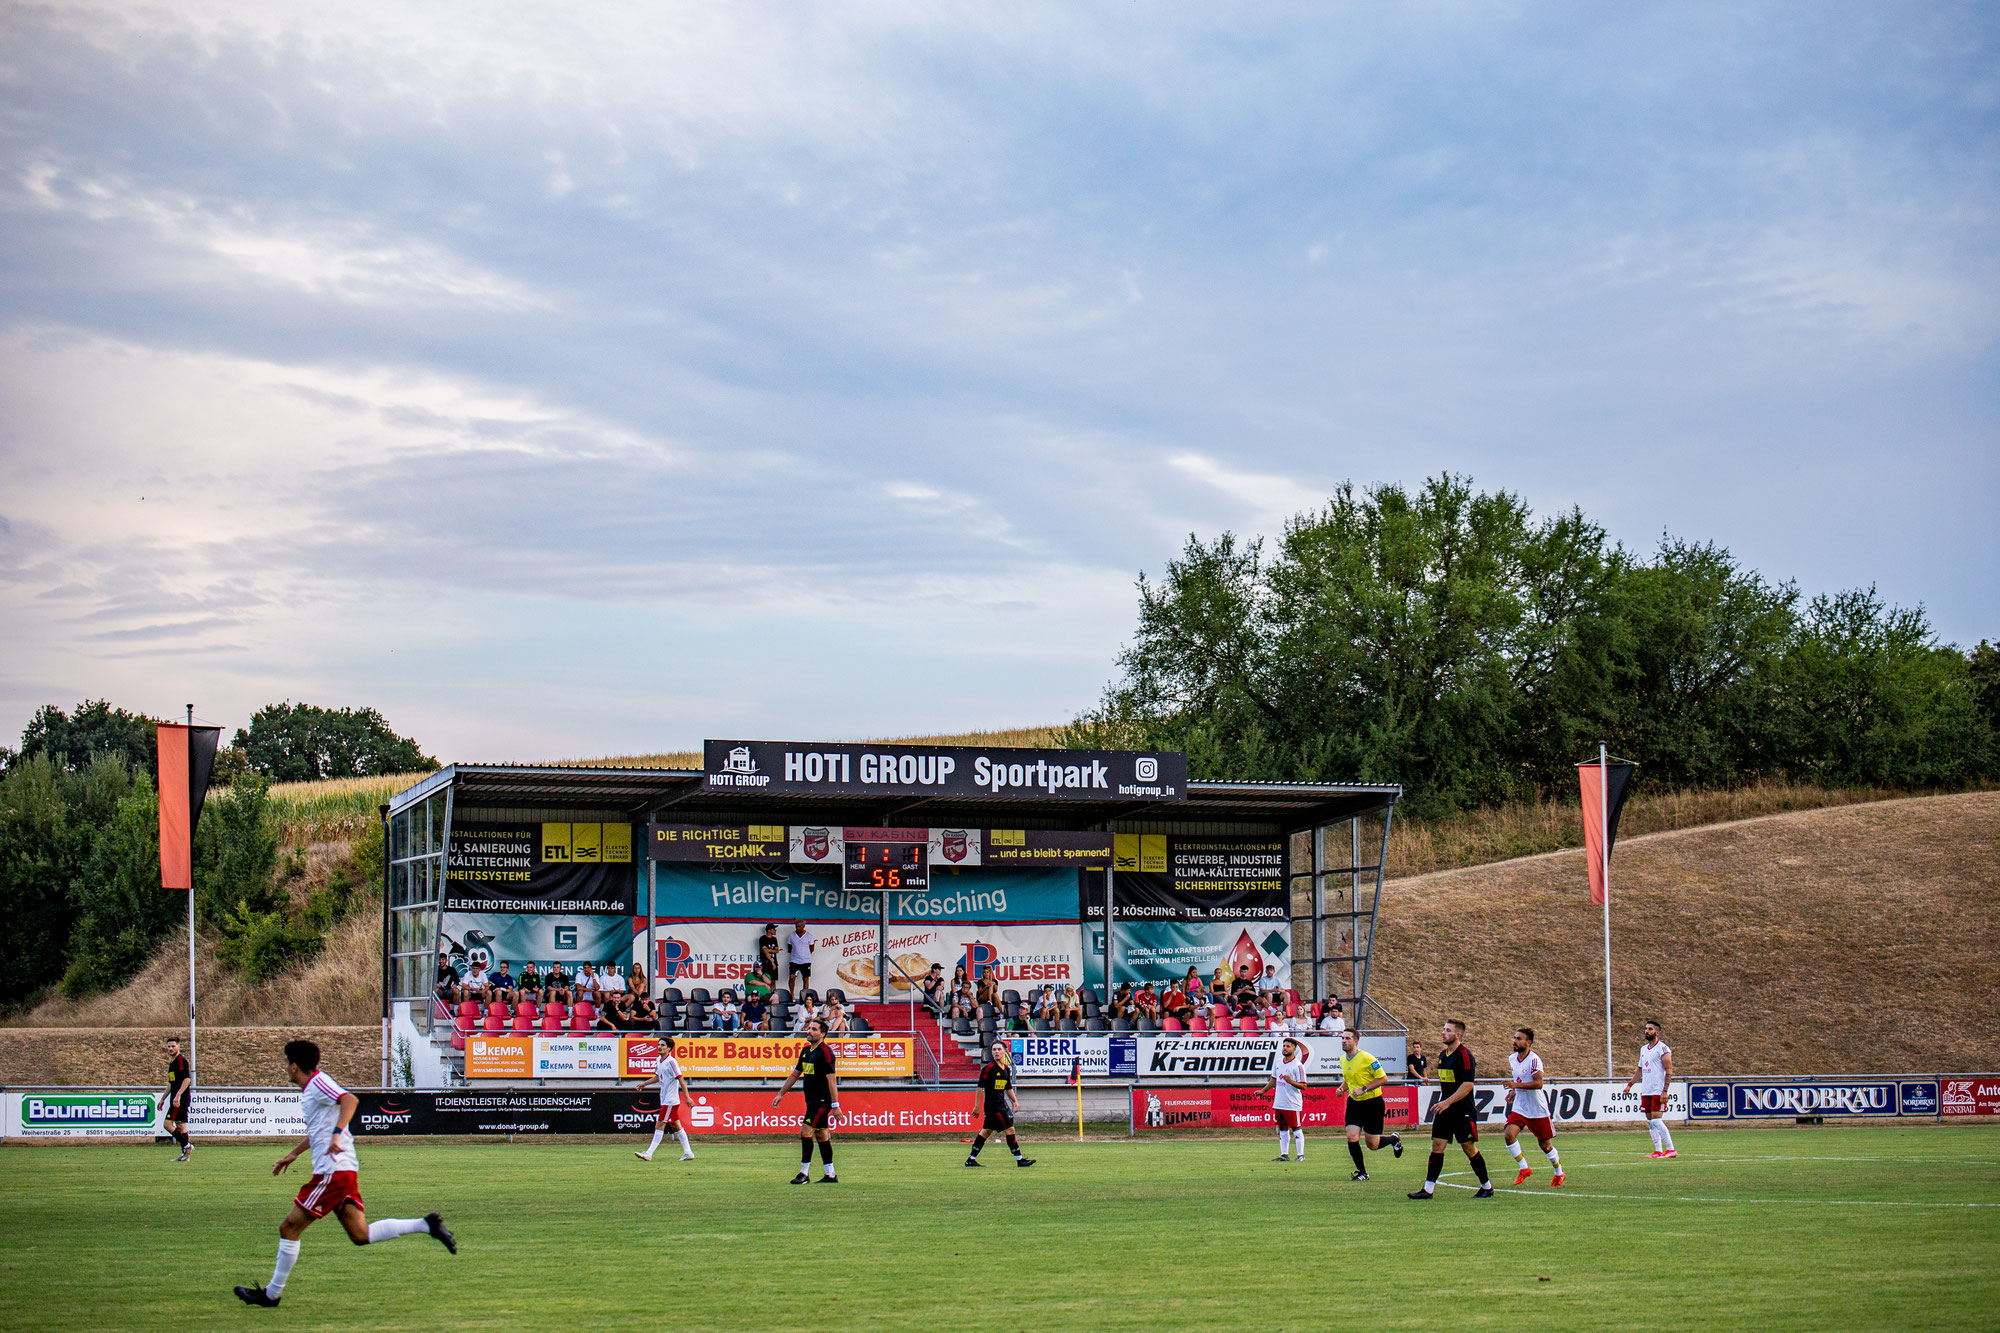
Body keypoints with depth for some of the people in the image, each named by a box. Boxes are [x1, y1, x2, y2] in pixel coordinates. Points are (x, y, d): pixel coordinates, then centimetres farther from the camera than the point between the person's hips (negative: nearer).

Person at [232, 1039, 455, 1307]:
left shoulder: (318, 1083, -9)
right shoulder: (309, 1089, 21)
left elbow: (350, 1100, -26)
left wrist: (336, 1134, -37)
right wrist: (293, 1153, 44)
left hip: (332, 1171, -10)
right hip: (345, 1171, 10)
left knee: (289, 1228, -2)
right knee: (361, 1235, 3)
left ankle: (272, 1294, 5)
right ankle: (425, 1225, -3)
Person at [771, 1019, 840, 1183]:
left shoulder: (825, 1052, -14)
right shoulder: (806, 1050, 12)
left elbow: (831, 1079, -19)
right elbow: (795, 1074, 22)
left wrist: (835, 1105, -22)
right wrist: (781, 1094, 22)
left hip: (822, 1101, -9)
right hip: (812, 1100, 9)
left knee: (805, 1132, -11)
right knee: (821, 1136, 10)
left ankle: (804, 1173, -5)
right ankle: (830, 1175, 14)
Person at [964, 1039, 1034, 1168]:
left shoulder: (1006, 1069, 13)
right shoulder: (988, 1068, -11)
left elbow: (1008, 1088, 24)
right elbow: (980, 1087, -12)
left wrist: (1015, 1101, 14)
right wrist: (977, 1106, -14)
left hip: (1001, 1104, 9)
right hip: (992, 1105, -9)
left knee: (986, 1131, 11)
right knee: (1010, 1130, -9)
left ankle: (971, 1159, 17)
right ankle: (1019, 1159, -6)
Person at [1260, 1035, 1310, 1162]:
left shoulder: (1298, 1065, -12)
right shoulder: (1279, 1062, 10)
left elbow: (1303, 1086, -14)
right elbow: (1274, 1079, 23)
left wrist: (1290, 1081, -28)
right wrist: (1263, 1091, 22)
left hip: (1293, 1104, -7)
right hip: (1279, 1103, 7)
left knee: (1296, 1128, -2)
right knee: (1283, 1128, 10)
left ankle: (1301, 1155, 3)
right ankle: (1284, 1155, 16)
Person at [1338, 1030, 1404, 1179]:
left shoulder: (1366, 1058, -18)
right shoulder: (1343, 1060, 5)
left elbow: (1383, 1078, -15)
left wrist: (1363, 1089, -22)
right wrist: (1342, 1087, 1)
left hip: (1372, 1103, -6)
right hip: (1354, 1103, 6)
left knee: (1372, 1145, 0)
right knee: (1351, 1138, -9)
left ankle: (1394, 1139, 33)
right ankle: (1361, 1172, 7)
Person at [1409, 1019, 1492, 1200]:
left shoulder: (1464, 1054, -13)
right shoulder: (1443, 1055, 13)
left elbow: (1468, 1085, -20)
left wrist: (1447, 1102, -24)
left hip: (1463, 1112, -7)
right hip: (1445, 1110, 8)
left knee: (1469, 1149, 0)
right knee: (1436, 1146, 0)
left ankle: (1487, 1187, 16)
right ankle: (1428, 1189, -2)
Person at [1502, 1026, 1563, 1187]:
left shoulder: (1534, 1059, -18)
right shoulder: (1512, 1059, 5)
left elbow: (1538, 1083, -27)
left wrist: (1516, 1085, -33)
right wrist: (1513, 1091, 9)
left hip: (1538, 1109, -6)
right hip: (1519, 1107, 6)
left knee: (1545, 1145, 6)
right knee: (1509, 1134, -18)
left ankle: (1559, 1173, 30)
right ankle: (1524, 1169, -3)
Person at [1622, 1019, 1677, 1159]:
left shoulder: (1663, 1049, -7)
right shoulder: (1644, 1049, 17)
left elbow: (1669, 1072, -11)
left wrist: (1665, 1091, -18)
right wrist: (1630, 1084, 15)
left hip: (1658, 1092, -8)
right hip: (1645, 1092, 8)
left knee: (1656, 1120, -13)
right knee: (1650, 1122, 5)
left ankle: (1671, 1150, -8)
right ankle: (1658, 1151, 9)